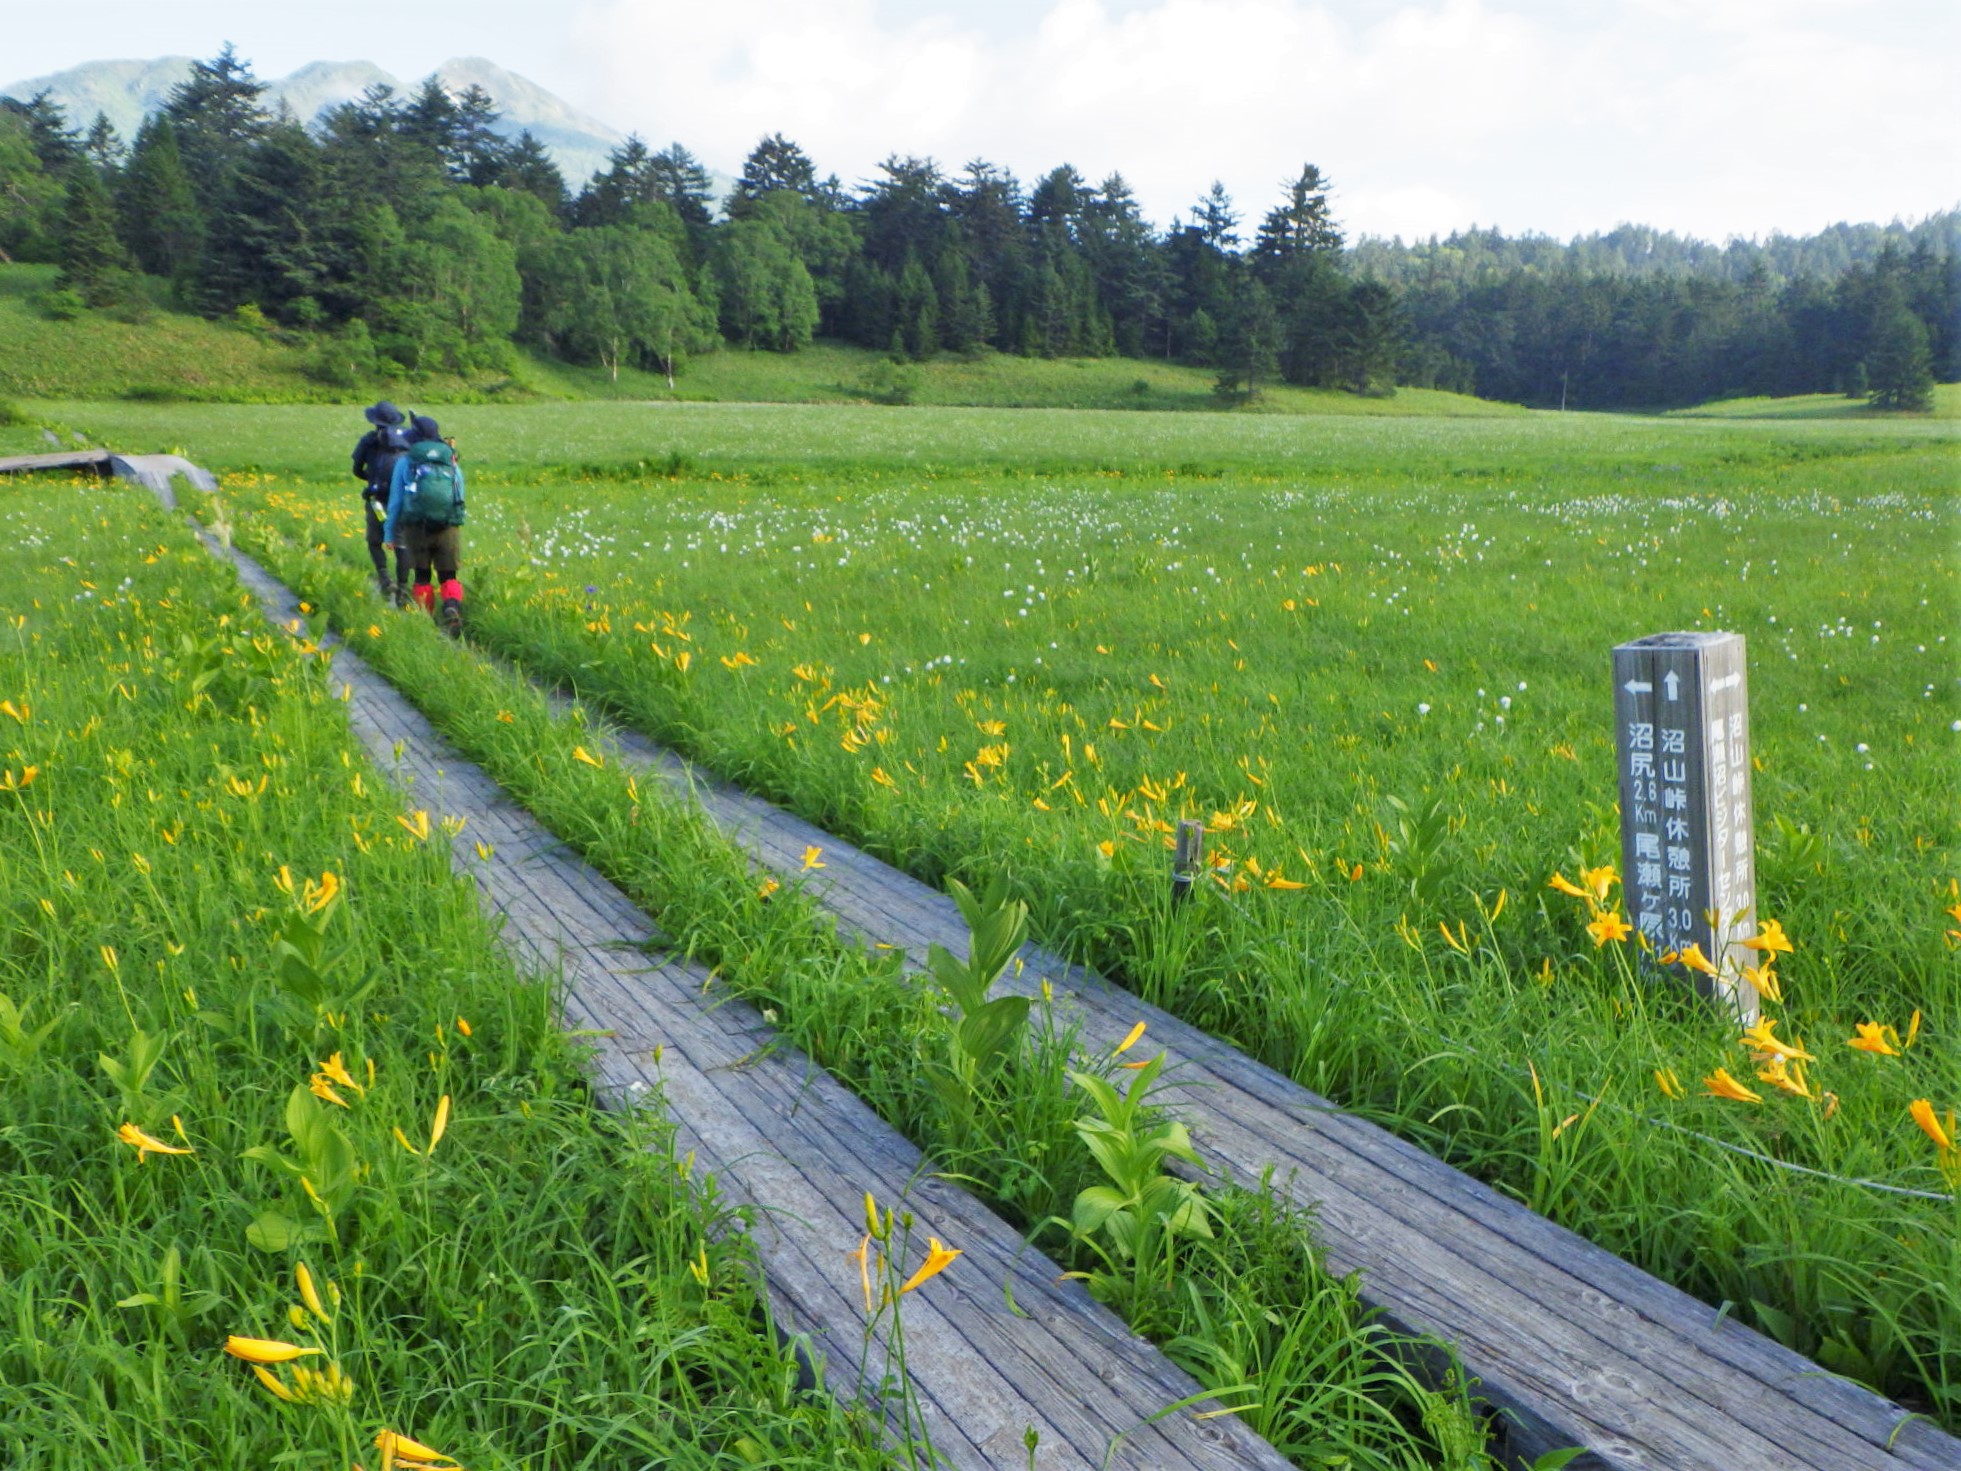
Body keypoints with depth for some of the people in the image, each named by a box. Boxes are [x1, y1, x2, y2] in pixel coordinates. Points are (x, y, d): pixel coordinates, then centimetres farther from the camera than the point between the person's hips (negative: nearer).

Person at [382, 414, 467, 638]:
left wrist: (389, 534, 13)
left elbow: (395, 501, 7)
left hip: (417, 526, -1)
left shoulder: (405, 462, 7)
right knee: (448, 576, 4)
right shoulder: (452, 463, 11)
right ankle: (452, 608, -24)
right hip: (449, 525, 1)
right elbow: (460, 497, 15)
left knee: (422, 575, 14)